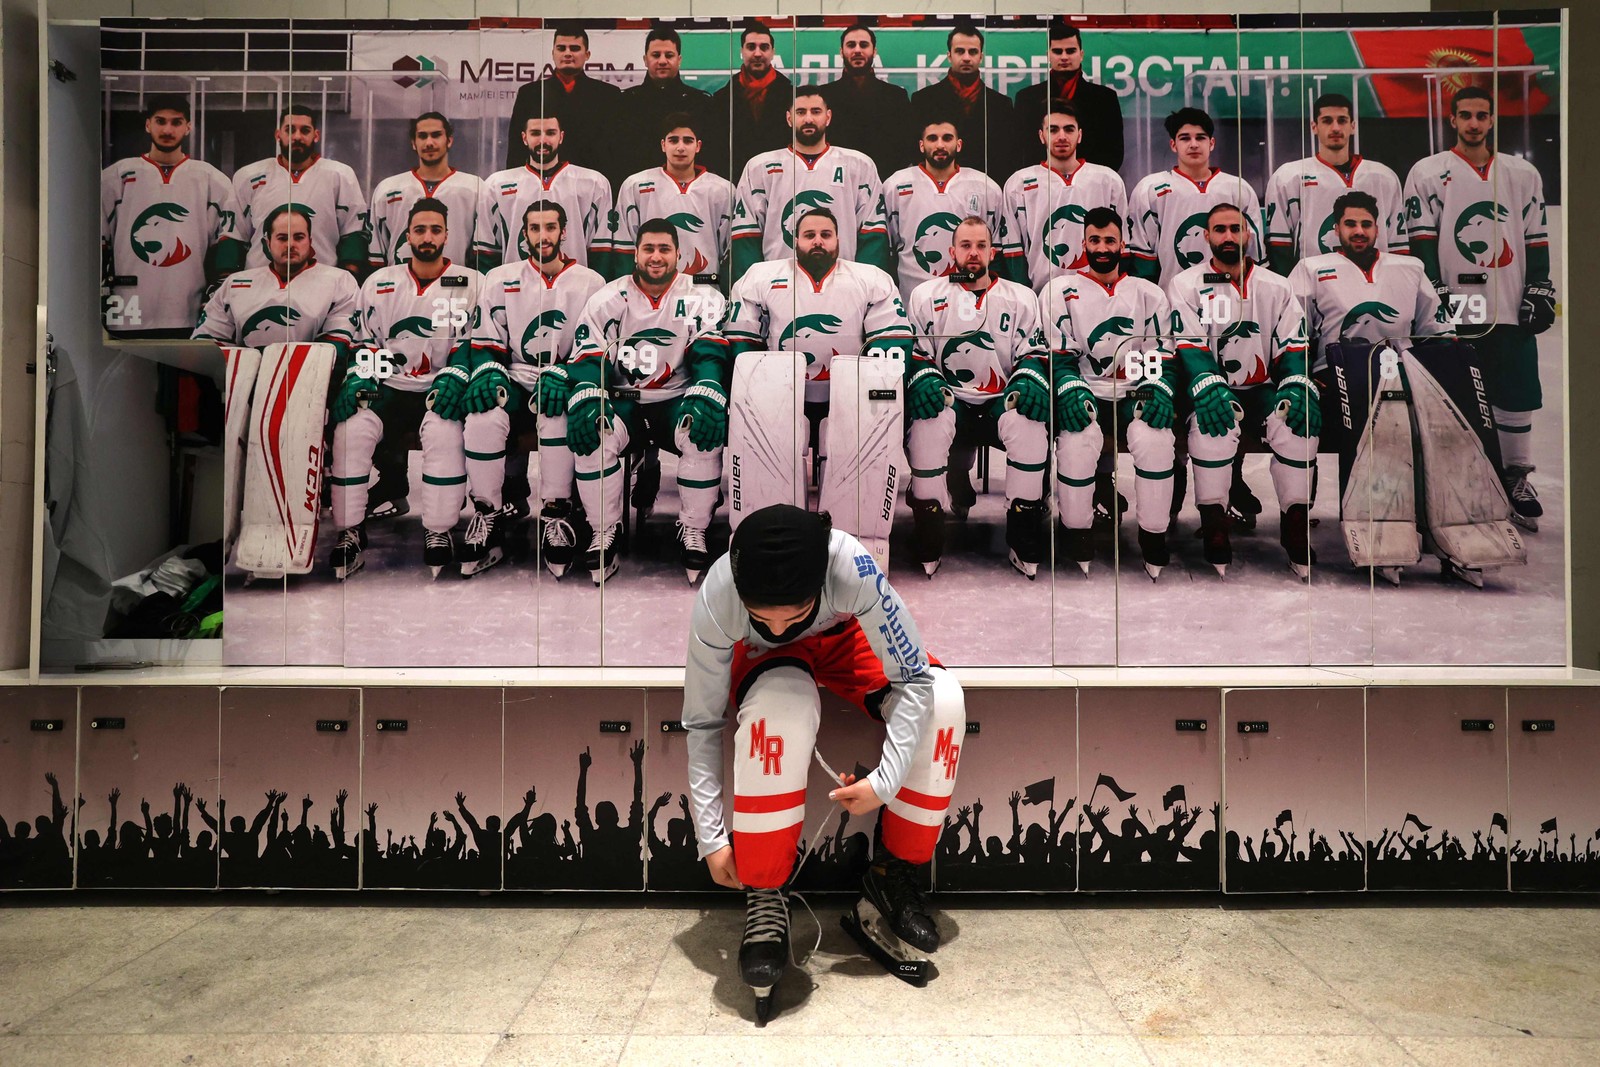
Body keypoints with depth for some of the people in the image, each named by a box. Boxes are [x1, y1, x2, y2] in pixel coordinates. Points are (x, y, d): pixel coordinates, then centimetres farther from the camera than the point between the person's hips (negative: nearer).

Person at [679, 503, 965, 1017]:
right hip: (764, 662, -1)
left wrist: (885, 782, -34)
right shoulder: (715, 602, -35)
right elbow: (703, 724, -21)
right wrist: (712, 838, -21)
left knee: (944, 700, -26)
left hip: (844, 641, 2)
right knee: (779, 709, -38)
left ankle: (894, 875, -4)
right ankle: (763, 897, -19)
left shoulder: (852, 566, -39)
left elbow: (914, 677, -28)